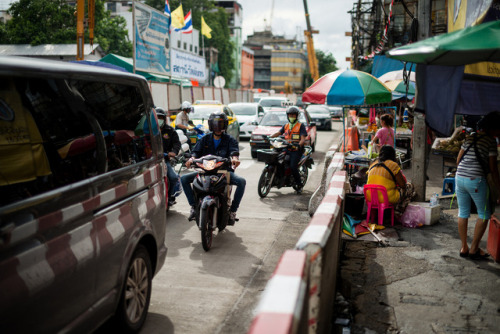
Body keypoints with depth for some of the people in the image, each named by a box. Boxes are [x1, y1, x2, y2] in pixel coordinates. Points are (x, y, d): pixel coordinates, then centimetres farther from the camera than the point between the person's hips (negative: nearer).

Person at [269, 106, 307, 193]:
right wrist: (269, 137, -8)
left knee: (293, 166, -23)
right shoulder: (286, 126, 19)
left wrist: (299, 144, -31)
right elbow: (278, 133, 10)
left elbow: (303, 138, -10)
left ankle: (299, 184, -6)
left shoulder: (301, 126, 2)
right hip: (287, 149, 6)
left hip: (296, 150, -6)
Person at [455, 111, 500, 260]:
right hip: (476, 180, -6)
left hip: (459, 178, 6)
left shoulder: (470, 138, 14)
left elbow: (458, 159, 15)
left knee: (463, 213, 13)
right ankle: (474, 249, 9)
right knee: (484, 214, 8)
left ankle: (464, 248, 19)